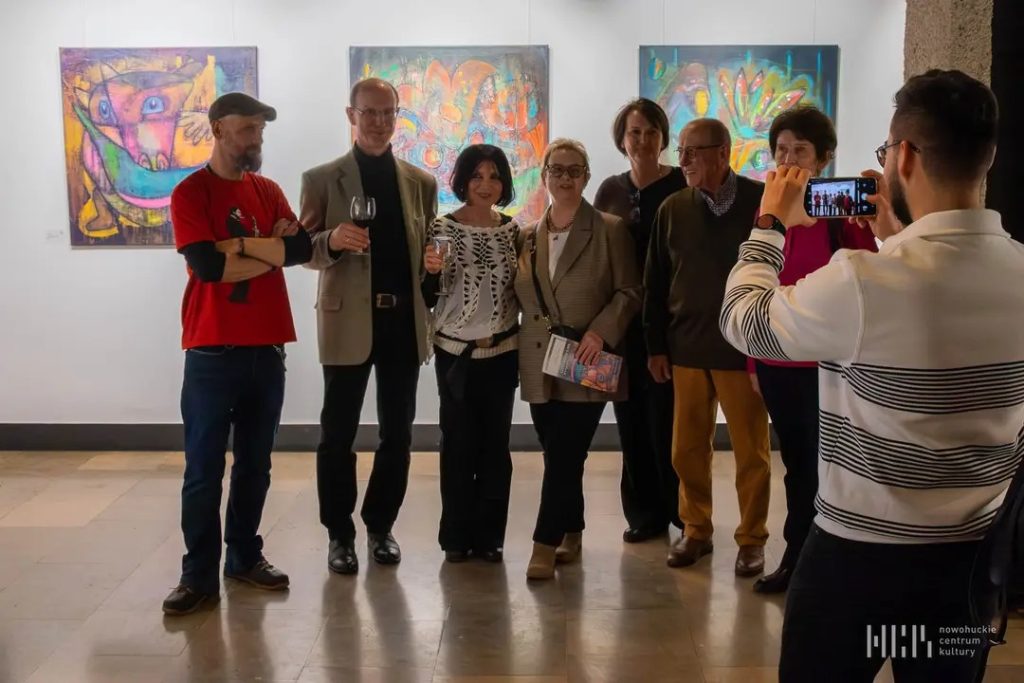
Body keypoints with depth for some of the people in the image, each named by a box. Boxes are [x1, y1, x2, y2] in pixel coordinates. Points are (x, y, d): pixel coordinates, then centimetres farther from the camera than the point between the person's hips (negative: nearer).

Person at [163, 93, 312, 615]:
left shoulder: (269, 191, 11)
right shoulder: (190, 193, -4)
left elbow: (301, 248, -5)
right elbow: (207, 265, -18)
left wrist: (239, 243, -13)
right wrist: (270, 250, -8)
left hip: (266, 347, 5)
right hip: (212, 350, -4)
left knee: (255, 464, 12)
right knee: (203, 470, 1)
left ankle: (244, 556, 25)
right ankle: (199, 574, 11)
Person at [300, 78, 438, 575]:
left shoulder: (421, 182, 11)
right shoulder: (321, 179, 2)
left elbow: (429, 251, 14)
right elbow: (304, 251, -1)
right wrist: (332, 240, -22)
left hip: (404, 320, 3)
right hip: (348, 320, -3)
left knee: (397, 433, 9)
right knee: (337, 433, 4)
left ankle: (381, 526, 24)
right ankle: (339, 534, 18)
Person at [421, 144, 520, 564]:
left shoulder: (512, 230, 5)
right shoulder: (443, 228, -5)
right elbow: (428, 298, -4)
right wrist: (431, 271, -22)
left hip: (502, 352, 3)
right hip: (455, 352, -3)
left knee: (496, 446, 7)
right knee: (458, 445, 4)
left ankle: (489, 535, 18)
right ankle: (457, 535, 16)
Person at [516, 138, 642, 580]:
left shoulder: (609, 230, -1)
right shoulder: (528, 236, 13)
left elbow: (630, 291, -4)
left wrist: (600, 331, -16)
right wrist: (527, 340, 2)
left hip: (586, 365, -4)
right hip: (539, 365, 4)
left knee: (565, 456, -6)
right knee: (559, 456, 10)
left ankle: (547, 543, 2)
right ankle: (571, 534, 25)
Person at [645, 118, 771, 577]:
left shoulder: (760, 201, -5)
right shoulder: (672, 209, 5)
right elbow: (655, 282, 8)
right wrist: (656, 345, 6)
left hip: (744, 347, -3)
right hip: (686, 348, 3)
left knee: (751, 451, 6)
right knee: (688, 449, 10)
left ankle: (752, 539, 21)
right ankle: (695, 530, 26)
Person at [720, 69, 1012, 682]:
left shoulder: (863, 279, -24)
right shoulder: (1016, 272, -5)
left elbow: (744, 321, -8)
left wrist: (770, 223, 5)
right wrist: (897, 240, 17)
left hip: (862, 551, -5)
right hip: (979, 551, 6)